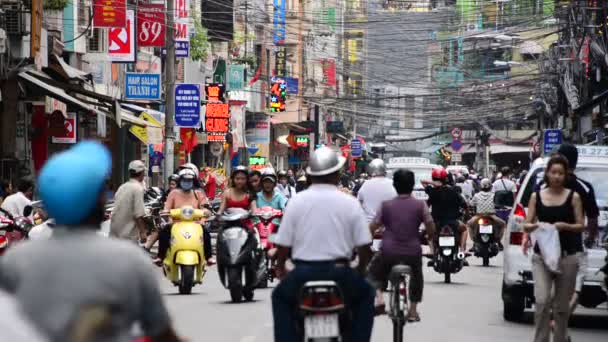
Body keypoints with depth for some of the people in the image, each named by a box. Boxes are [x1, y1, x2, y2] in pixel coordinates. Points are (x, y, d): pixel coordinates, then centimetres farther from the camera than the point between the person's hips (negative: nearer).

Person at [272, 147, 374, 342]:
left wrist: (280, 267, 19)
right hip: (339, 273, 0)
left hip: (303, 273, 0)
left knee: (281, 296, 30)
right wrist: (361, 270, 18)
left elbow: (283, 244, -1)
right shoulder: (350, 203, -1)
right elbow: (364, 246, -1)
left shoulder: (296, 201, -2)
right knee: (365, 294, 30)